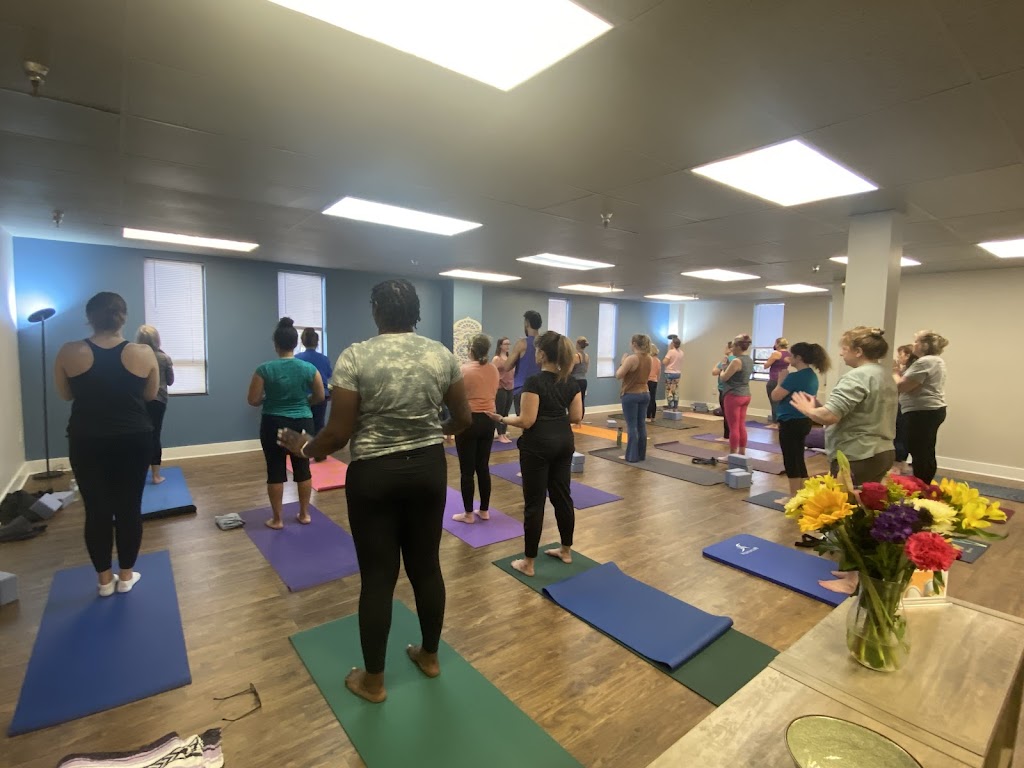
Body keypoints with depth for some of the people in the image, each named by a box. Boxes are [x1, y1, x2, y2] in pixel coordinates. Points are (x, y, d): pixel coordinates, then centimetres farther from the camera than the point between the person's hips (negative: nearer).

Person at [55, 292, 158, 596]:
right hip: (134, 440, 0)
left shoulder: (69, 353, -7)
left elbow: (66, 394, 8)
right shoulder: (144, 353, -9)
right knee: (129, 507, 10)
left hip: (87, 442, 1)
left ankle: (105, 579, 22)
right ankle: (126, 576, 22)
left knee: (97, 510, 11)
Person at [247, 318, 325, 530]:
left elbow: (253, 400, -6)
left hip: (274, 425, -2)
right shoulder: (309, 368, -6)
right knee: (303, 468, 11)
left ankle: (277, 519, 16)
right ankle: (304, 514, 21)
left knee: (276, 471, 7)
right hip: (303, 423, 2)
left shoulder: (265, 369, -10)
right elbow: (320, 397, 2)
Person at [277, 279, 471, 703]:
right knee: (426, 566, 18)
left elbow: (339, 434, -12)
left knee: (377, 577, 11)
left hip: (374, 475, -3)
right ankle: (430, 656, 38)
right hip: (428, 469, 4)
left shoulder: (355, 357, -12)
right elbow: (464, 419, 4)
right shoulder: (442, 354, -2)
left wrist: (305, 448, 8)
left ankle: (373, 680, 29)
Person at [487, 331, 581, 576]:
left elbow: (526, 421, -19)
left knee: (534, 502, 1)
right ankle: (566, 550, 30)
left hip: (538, 445, -7)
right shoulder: (571, 381, 4)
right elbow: (576, 417, 5)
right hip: (564, 442, 7)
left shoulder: (534, 381, -17)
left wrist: (502, 418, -4)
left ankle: (528, 563, 11)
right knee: (562, 495, 17)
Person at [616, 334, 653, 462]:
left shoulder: (631, 358, -18)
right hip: (645, 393, 7)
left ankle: (632, 456, 2)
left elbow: (618, 375, -16)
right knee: (641, 424, 11)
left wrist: (622, 362, -4)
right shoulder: (648, 358, 7)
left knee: (632, 426, -2)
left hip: (631, 395, -7)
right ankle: (641, 454, 17)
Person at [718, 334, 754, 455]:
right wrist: (728, 367, 14)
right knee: (741, 426, 13)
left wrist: (723, 370, 5)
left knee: (733, 427, -2)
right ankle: (742, 453, 20)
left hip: (733, 396, -9)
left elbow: (723, 378, -14)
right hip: (745, 395, 9)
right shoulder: (749, 360, 10)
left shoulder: (737, 361, -19)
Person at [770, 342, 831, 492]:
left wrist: (781, 380, -4)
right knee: (799, 460, 16)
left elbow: (775, 396, -17)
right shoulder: (812, 376, 10)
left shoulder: (795, 377, -20)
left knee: (791, 461, 1)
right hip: (804, 422, 9)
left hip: (791, 423, -9)